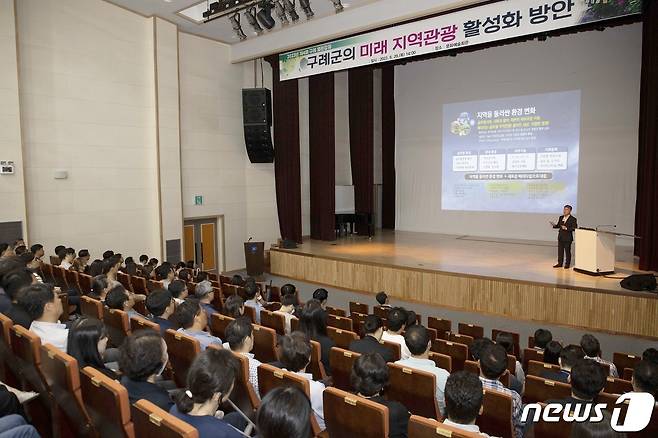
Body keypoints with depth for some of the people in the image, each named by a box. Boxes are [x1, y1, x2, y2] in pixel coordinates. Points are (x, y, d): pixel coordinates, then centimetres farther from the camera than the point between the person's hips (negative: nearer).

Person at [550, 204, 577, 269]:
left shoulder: (573, 219, -8)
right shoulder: (561, 217, 10)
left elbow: (574, 228, -15)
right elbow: (558, 226, 14)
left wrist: (566, 228, -24)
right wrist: (554, 225, -7)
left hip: (568, 238, -6)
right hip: (560, 237, 6)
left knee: (567, 251, 3)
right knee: (560, 251, 10)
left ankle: (567, 264, 13)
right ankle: (560, 263, 18)